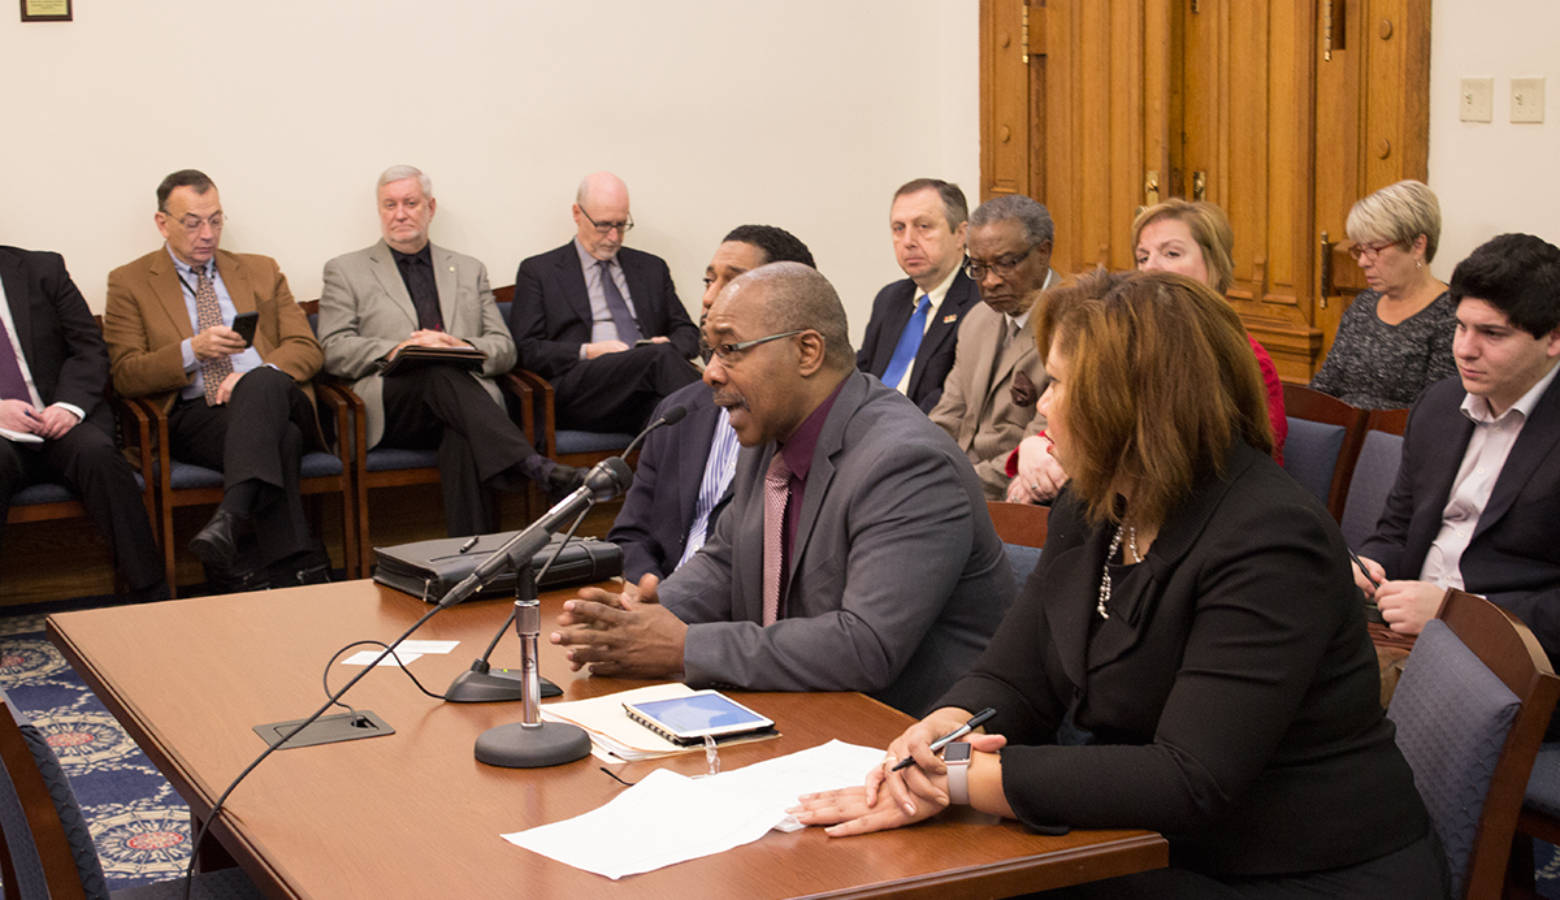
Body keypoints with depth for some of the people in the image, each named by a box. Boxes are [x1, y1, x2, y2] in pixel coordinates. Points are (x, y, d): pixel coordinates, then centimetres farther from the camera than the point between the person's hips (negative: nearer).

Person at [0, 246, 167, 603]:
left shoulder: (43, 269, 11)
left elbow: (90, 349, 7)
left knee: (96, 453, -30)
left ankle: (152, 598, -29)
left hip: (59, 418, 1)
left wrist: (69, 405, -12)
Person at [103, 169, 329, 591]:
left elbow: (306, 348, 12)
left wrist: (258, 375, -11)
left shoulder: (261, 271, 23)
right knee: (278, 440, -38)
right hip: (194, 416, -2)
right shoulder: (130, 283, 14)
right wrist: (192, 350, -13)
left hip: (275, 394, 2)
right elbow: (125, 375, 4)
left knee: (261, 386, -40)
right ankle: (299, 568, -45)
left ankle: (229, 520, -56)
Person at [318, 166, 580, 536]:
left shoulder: (469, 271, 26)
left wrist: (464, 348, -7)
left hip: (466, 394, 2)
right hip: (391, 406, -1)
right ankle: (531, 465, -47)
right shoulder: (346, 271, 18)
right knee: (438, 372, -36)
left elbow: (504, 348, 16)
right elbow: (334, 351, 5)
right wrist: (396, 350, -14)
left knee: (464, 442, -37)